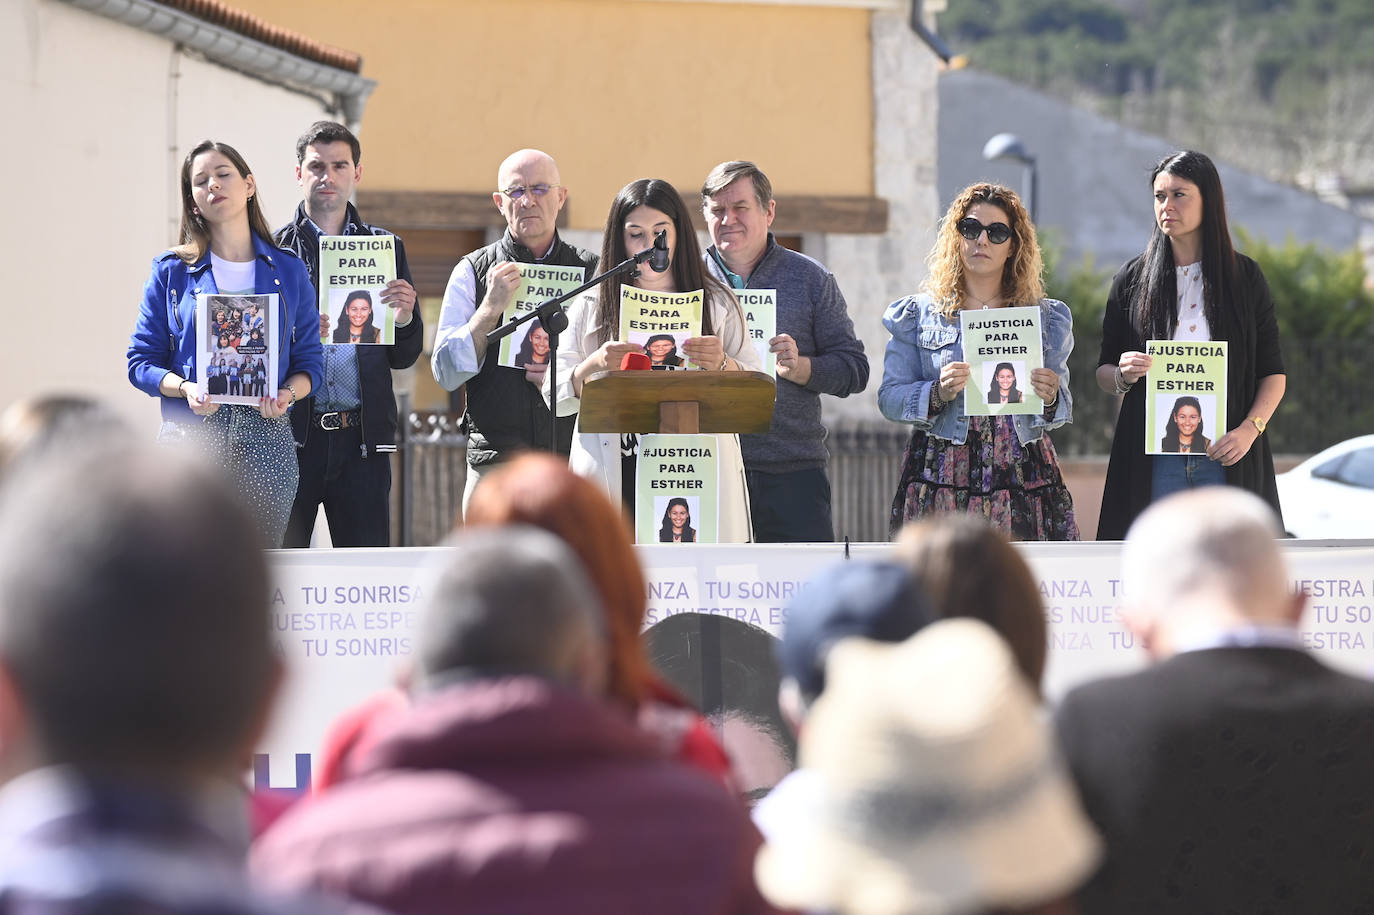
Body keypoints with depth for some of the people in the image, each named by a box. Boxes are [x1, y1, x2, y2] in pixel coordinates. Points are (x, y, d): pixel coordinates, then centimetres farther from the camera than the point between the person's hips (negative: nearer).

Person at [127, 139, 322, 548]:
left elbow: (310, 360, 12)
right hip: (191, 436, -1)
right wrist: (185, 388, -14)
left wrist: (288, 394, -10)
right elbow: (141, 362, 5)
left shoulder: (288, 270, 12)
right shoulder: (171, 271, 8)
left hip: (267, 435, 1)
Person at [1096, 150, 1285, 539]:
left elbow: (1273, 373, 6)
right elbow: (1103, 372, 14)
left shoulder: (1245, 277, 6)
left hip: (1226, 459, -1)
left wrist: (1249, 429, -11)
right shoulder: (1133, 279, 8)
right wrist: (1122, 375, -10)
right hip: (1152, 460, 1)